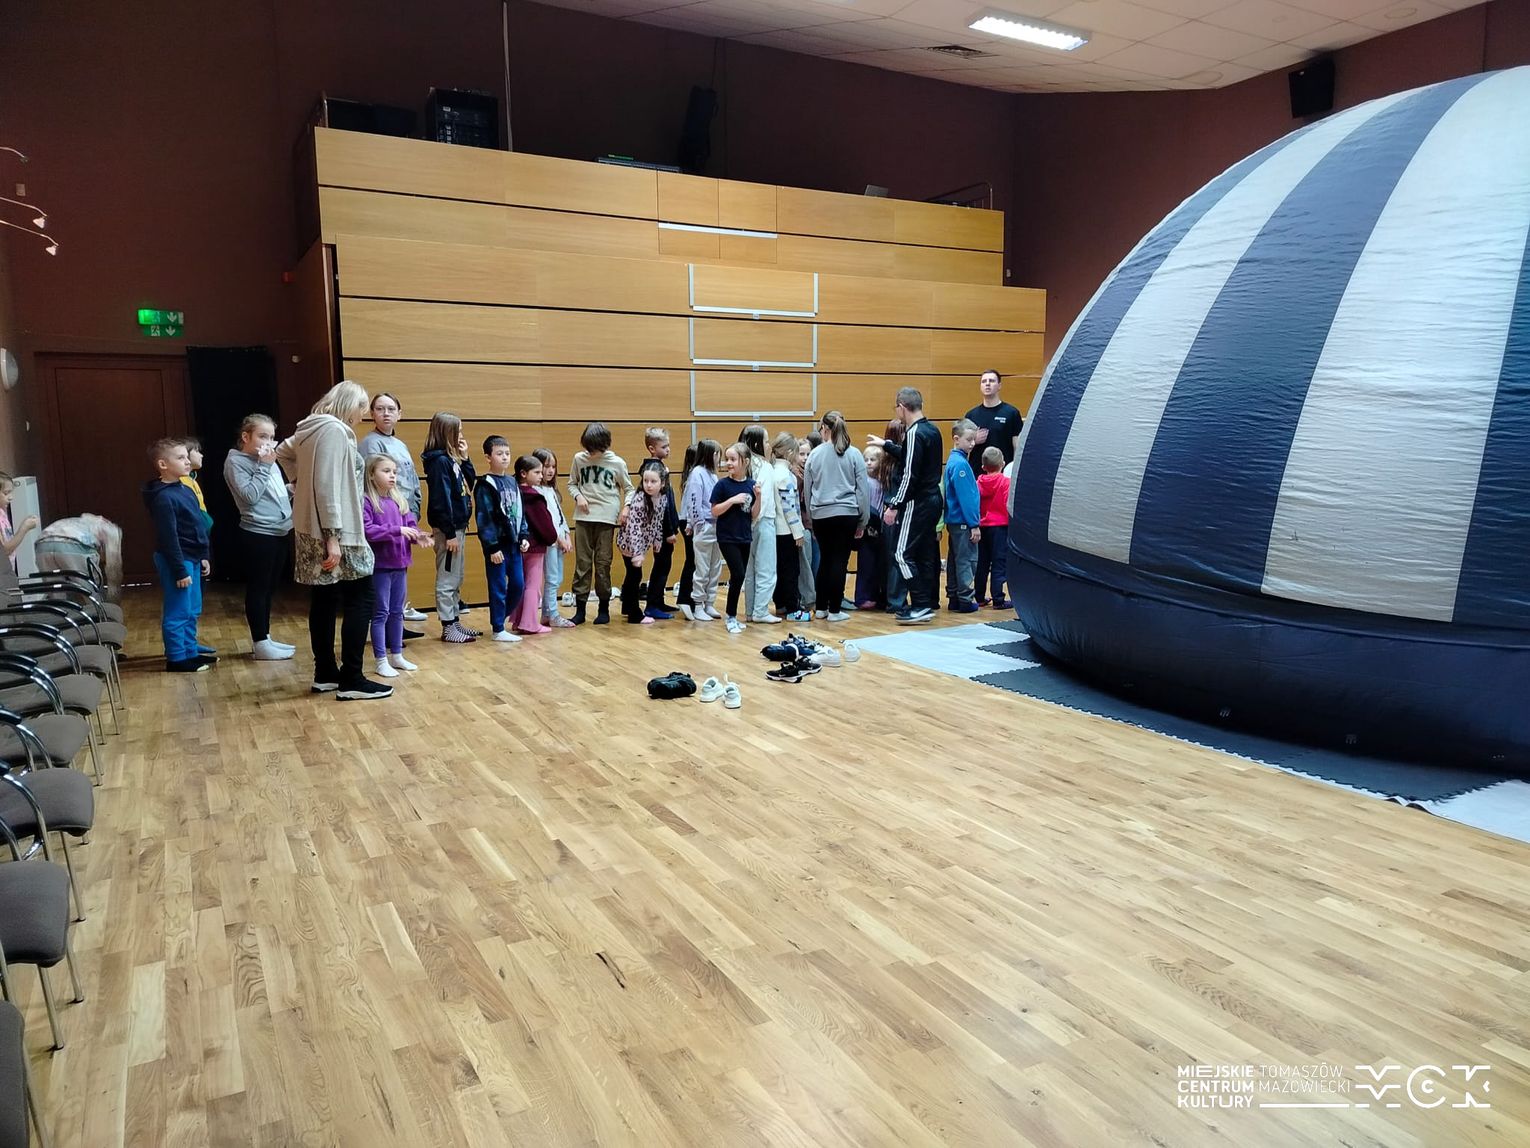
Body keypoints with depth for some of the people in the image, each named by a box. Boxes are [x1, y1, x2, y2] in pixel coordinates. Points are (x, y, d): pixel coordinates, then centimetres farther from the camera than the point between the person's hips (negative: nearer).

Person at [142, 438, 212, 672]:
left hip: (192, 558, 9)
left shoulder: (186, 489, 11)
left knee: (192, 611, 16)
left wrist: (203, 557, 16)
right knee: (178, 612, -1)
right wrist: (179, 570, -19)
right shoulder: (163, 497, -18)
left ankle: (190, 653, 26)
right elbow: (168, 538, -19)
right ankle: (177, 659, 7)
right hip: (176, 560, -9)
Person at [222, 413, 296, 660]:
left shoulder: (268, 460, 14)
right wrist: (264, 466, -16)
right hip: (257, 535, -8)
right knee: (257, 588, 0)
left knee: (268, 588, 15)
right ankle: (260, 644, 6)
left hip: (281, 532, 8)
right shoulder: (235, 461, -8)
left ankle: (265, 638, 24)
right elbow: (250, 495, -19)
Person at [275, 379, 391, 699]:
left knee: (324, 600, 12)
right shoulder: (334, 430, -16)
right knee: (360, 599, -5)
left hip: (310, 529, 9)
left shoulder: (311, 428, 12)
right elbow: (327, 486, -22)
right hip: (331, 531, -9)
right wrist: (333, 537, -23)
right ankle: (351, 680, -5)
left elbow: (282, 452, 29)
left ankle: (325, 673, 19)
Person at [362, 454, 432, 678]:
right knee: (381, 613, 1)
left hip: (400, 565, 7)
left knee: (397, 612, 16)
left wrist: (418, 535, -12)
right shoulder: (366, 502, -12)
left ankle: (396, 655, 27)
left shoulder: (400, 500, 8)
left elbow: (411, 524, 10)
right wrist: (397, 531, -24)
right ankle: (381, 661, 10)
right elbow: (366, 531, -22)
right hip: (379, 566, -7)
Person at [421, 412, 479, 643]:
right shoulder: (439, 461, -15)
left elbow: (469, 484, 18)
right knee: (447, 580, -2)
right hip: (447, 528, -10)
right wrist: (449, 533, -21)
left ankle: (455, 621, 24)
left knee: (457, 579, 16)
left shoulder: (451, 459, 12)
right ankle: (448, 628, 5)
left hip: (458, 526, 10)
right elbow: (441, 500, -20)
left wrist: (464, 458, 7)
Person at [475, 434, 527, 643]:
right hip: (497, 545, -7)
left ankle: (499, 619, 26)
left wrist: (523, 537, 8)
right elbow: (484, 519, -14)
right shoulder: (485, 485, -10)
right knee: (499, 588, -1)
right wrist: (492, 547, -17)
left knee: (518, 585, 10)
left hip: (513, 544, 7)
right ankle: (498, 630, 9)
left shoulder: (513, 481, 12)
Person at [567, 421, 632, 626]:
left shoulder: (617, 463, -1)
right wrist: (578, 496, -6)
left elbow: (629, 489, 9)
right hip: (583, 517, 2)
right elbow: (572, 484, 14)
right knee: (582, 563, 2)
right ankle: (580, 608, 8)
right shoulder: (579, 458, 3)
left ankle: (604, 608, 13)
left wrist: (626, 508, -8)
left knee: (603, 563, 3)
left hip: (606, 518, -2)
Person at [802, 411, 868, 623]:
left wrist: (810, 517, 18)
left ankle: (820, 607, 20)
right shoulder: (854, 454, -1)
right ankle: (835, 610, 4)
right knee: (840, 561, 2)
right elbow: (862, 490, 0)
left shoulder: (815, 454, 2)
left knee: (825, 559, 15)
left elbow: (807, 490, 8)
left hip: (820, 514, 2)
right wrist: (862, 521, 8)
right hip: (846, 513, -2)